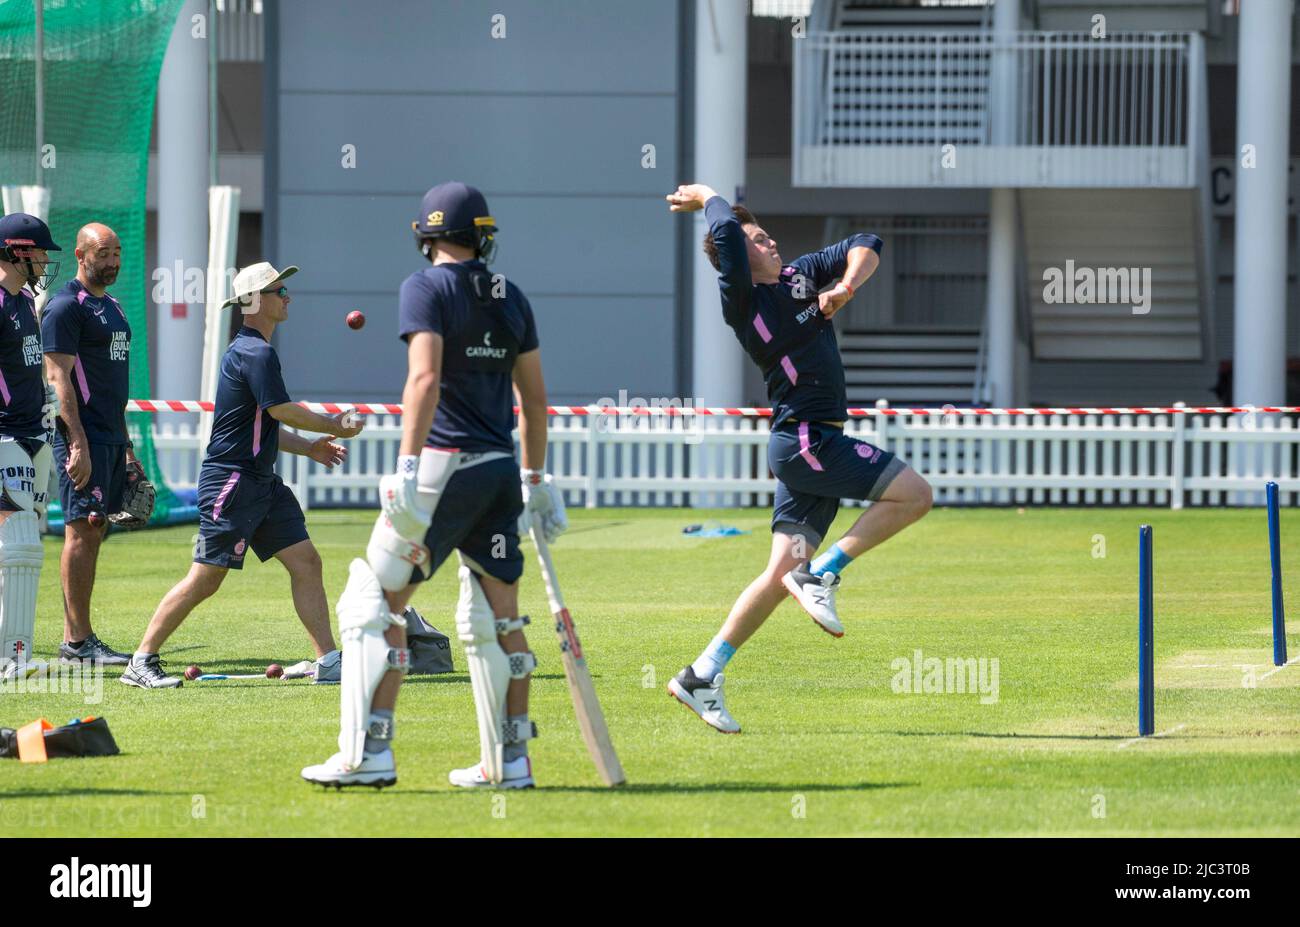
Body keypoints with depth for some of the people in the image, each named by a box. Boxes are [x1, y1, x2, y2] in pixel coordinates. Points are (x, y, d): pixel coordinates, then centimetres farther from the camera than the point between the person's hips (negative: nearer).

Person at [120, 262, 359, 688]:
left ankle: (328, 661, 5)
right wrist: (334, 426, -4)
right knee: (205, 578, -8)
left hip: (262, 484, 10)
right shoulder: (255, 353, -15)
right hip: (231, 481, -10)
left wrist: (309, 447, 17)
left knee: (306, 561, 5)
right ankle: (141, 661, -2)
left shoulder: (249, 350, 18)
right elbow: (283, 411, -18)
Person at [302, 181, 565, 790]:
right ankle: (509, 762, 13)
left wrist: (408, 465, -24)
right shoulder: (511, 299, 13)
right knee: (498, 619, 12)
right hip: (500, 469, 7)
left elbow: (425, 379, -19)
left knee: (375, 603, -4)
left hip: (445, 466, -7)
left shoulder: (427, 287, -6)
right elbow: (534, 400, 17)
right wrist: (535, 481, 26)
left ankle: (369, 753, -11)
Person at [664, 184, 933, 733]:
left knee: (784, 571, 5)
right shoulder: (742, 300, -9)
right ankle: (822, 575, -7)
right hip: (802, 438, -8)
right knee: (914, 494, -12)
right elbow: (727, 231, -21)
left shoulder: (801, 276, 15)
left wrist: (846, 287, -6)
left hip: (817, 445, 8)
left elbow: (864, 249, 14)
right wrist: (706, 197, 0)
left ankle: (703, 676, 5)